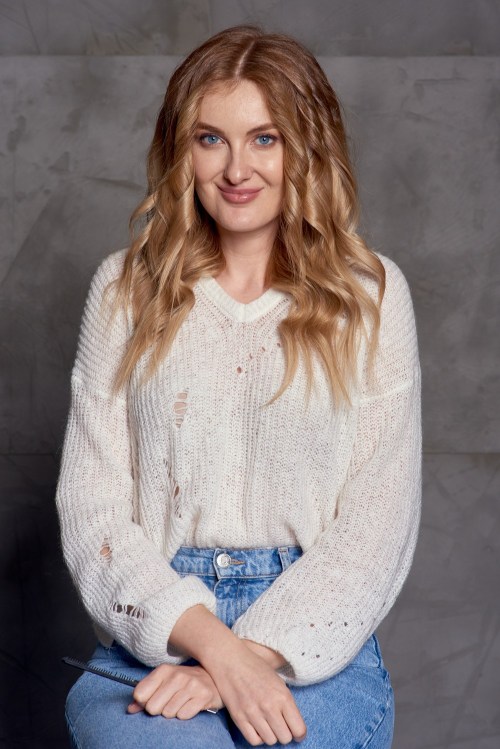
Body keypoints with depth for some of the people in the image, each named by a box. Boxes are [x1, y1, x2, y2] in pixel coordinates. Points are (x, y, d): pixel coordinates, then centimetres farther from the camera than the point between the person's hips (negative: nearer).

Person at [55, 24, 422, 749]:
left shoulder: (371, 295, 4)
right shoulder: (125, 288, 7)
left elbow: (378, 522, -1)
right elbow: (92, 500, 0)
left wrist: (250, 654, -14)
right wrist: (211, 643, -14)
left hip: (316, 640, 0)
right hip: (153, 631, 1)